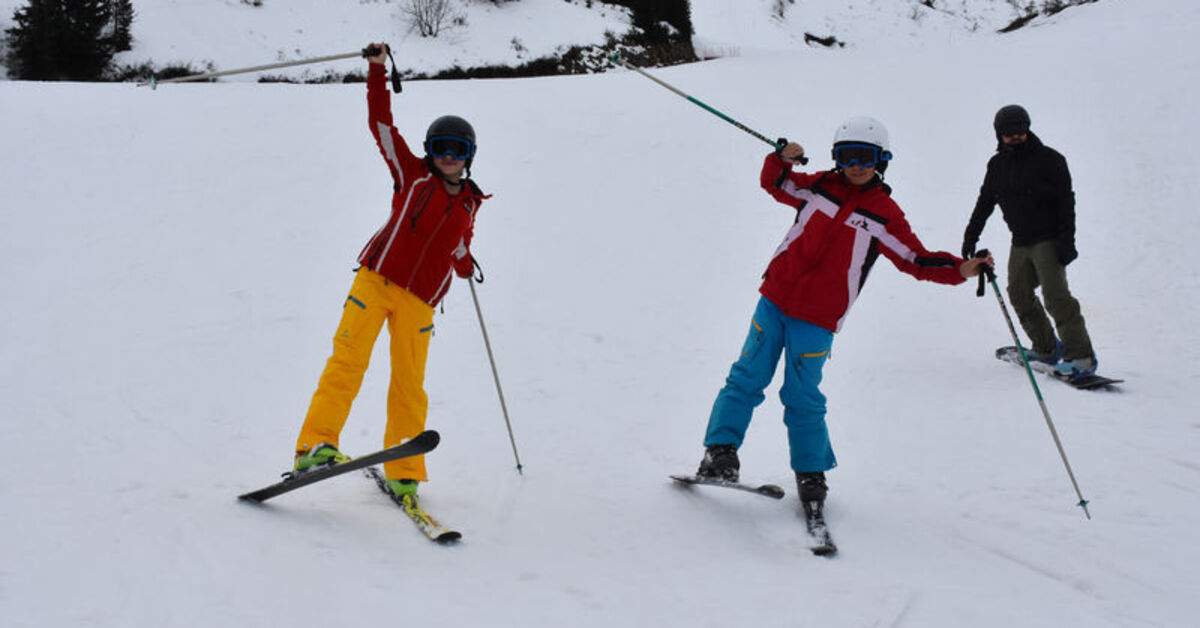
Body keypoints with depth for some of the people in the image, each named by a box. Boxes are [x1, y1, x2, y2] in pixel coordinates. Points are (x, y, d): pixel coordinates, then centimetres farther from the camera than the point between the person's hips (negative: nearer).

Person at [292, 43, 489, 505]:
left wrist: (466, 266, 12)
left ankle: (403, 475, 4)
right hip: (376, 279, -3)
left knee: (409, 386, -2)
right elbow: (381, 124, 2)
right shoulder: (413, 175, 7)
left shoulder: (470, 203, 17)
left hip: (420, 302, 3)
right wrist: (377, 71, -2)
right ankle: (315, 444, -23)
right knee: (349, 359, -17)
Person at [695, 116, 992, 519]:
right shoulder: (820, 186, 6)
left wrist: (960, 269, -14)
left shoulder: (884, 215, 0)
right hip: (775, 299, 2)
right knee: (748, 378, -2)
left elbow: (916, 260, 0)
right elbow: (774, 183, 18)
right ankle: (721, 449, 4)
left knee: (802, 396, -2)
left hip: (817, 319, -2)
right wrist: (782, 159, -3)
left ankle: (811, 474, 12)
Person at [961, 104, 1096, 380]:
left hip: (1048, 240, -7)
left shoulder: (1048, 159, -7)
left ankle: (1081, 355, -16)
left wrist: (1066, 241, -18)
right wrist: (971, 235, 17)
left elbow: (1066, 202, -10)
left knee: (1055, 295, -17)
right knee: (1019, 294, 9)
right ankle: (1046, 348, 23)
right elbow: (985, 201, 20)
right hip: (1020, 242, 7)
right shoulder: (997, 165, 10)